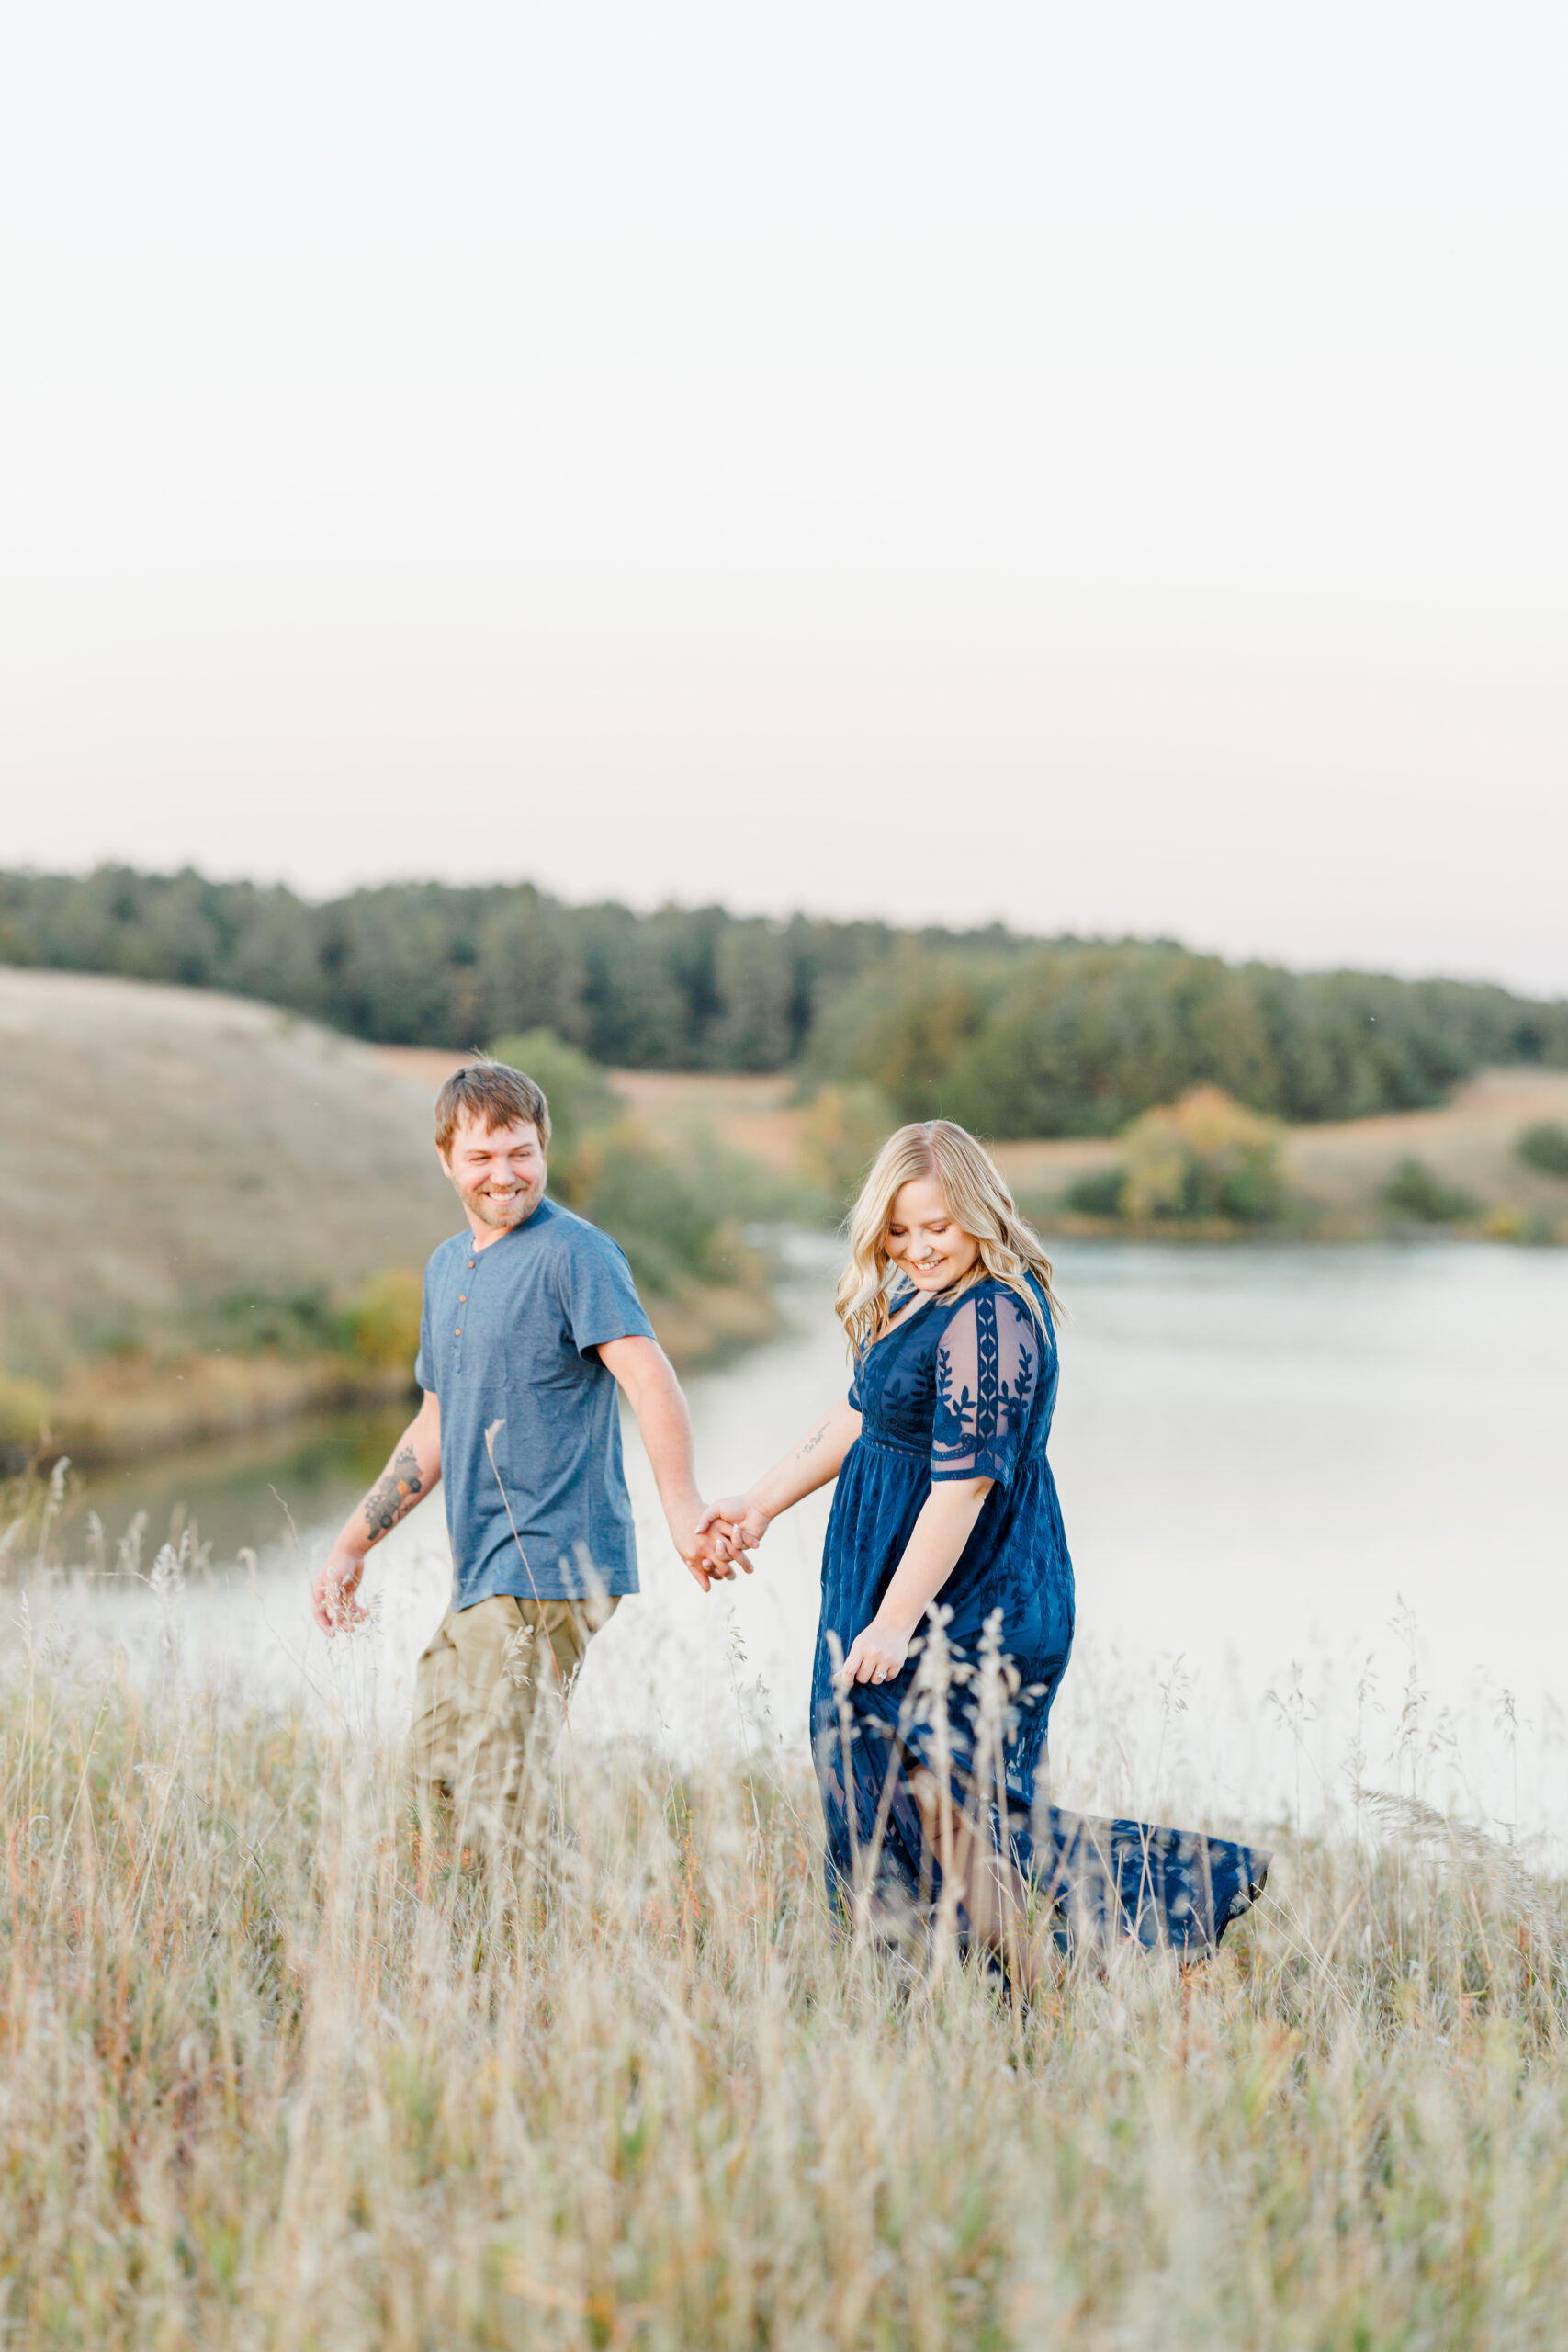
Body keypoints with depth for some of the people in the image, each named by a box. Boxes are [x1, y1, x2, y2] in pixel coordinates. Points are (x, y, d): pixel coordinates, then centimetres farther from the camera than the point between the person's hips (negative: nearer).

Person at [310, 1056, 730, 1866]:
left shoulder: (574, 1253, -9)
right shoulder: (447, 1267, 18)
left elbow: (649, 1378, -21)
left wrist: (682, 1510, -35)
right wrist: (352, 1544, 24)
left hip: (549, 1566, -9)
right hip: (479, 1574, 9)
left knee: (490, 1807, -12)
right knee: (430, 1795, 11)